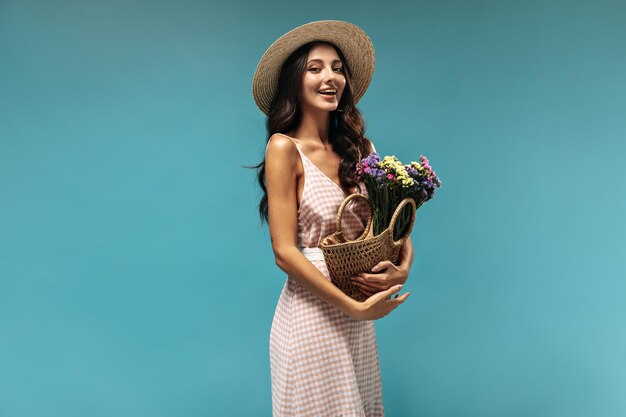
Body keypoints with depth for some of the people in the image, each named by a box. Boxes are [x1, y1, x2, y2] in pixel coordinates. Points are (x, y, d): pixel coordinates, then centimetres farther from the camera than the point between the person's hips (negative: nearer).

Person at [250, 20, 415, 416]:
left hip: (358, 319, 5)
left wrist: (402, 269, -13)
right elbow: (285, 251, -14)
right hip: (310, 314, -5)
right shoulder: (286, 148, -10)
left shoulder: (360, 148, 6)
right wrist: (353, 307, -16)